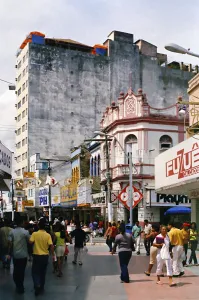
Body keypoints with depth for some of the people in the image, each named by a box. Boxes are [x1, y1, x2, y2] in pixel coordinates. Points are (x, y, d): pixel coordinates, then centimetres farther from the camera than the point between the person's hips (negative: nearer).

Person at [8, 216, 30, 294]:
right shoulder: (25, 232, -11)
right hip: (23, 255, -1)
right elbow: (29, 241, -7)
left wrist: (9, 253, 0)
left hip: (15, 255, 1)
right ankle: (20, 287, 15)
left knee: (16, 270, 15)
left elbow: (10, 244, -8)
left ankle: (18, 286, 16)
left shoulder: (12, 232, -6)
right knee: (22, 271, 9)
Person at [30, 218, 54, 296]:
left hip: (37, 255, -2)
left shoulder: (34, 234, -10)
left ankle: (37, 285, -13)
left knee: (35, 272, 9)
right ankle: (41, 288, 24)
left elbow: (30, 242, -16)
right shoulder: (48, 235, -6)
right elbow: (51, 246, -11)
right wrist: (53, 254, 0)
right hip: (45, 256, 2)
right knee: (43, 272, 16)